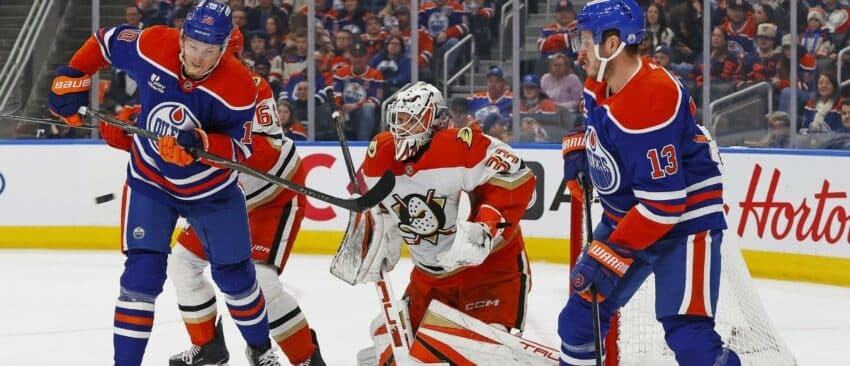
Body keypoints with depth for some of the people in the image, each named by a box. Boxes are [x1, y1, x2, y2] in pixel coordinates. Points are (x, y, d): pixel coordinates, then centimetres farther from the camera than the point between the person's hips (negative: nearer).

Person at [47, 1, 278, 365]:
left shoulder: (238, 86, -26)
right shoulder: (153, 46, -22)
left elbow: (240, 147, -21)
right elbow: (106, 40, -3)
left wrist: (201, 143, -38)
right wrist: (72, 77, -10)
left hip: (213, 191, 0)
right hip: (150, 183, 0)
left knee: (235, 276, 12)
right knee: (141, 276, -13)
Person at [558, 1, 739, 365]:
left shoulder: (650, 103, -31)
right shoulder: (601, 85, -2)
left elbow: (663, 203, -32)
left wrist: (607, 255, -29)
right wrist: (576, 150, 8)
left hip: (684, 220, -9)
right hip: (624, 215, 9)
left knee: (688, 335, -21)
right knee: (582, 310, 10)